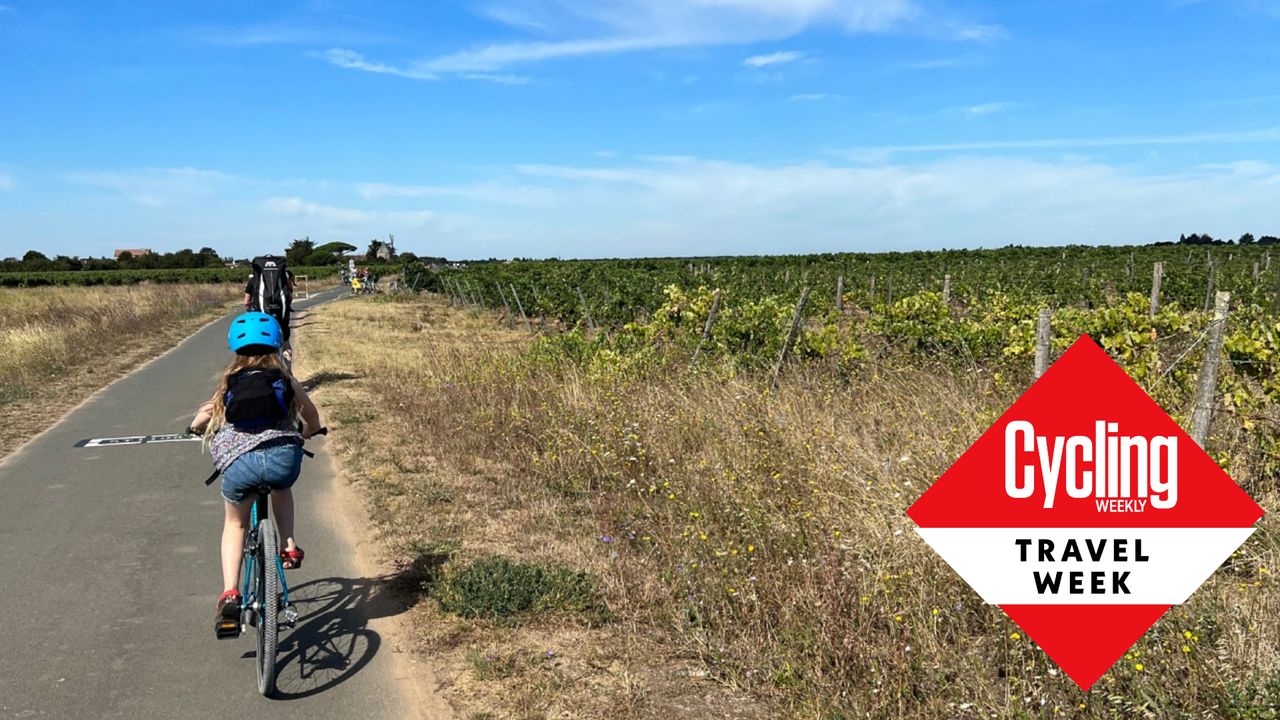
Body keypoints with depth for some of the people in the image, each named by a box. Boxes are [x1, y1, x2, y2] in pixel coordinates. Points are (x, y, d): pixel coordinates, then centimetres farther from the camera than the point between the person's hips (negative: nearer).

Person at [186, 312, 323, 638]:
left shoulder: (229, 383, 21)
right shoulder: (285, 380, 20)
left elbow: (199, 421, 28)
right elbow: (313, 421, 33)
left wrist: (195, 427, 52)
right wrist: (302, 436, 55)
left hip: (239, 463, 0)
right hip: (283, 458, 0)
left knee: (234, 525, 27)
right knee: (281, 488, 39)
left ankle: (230, 594, 12)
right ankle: (290, 546, 24)